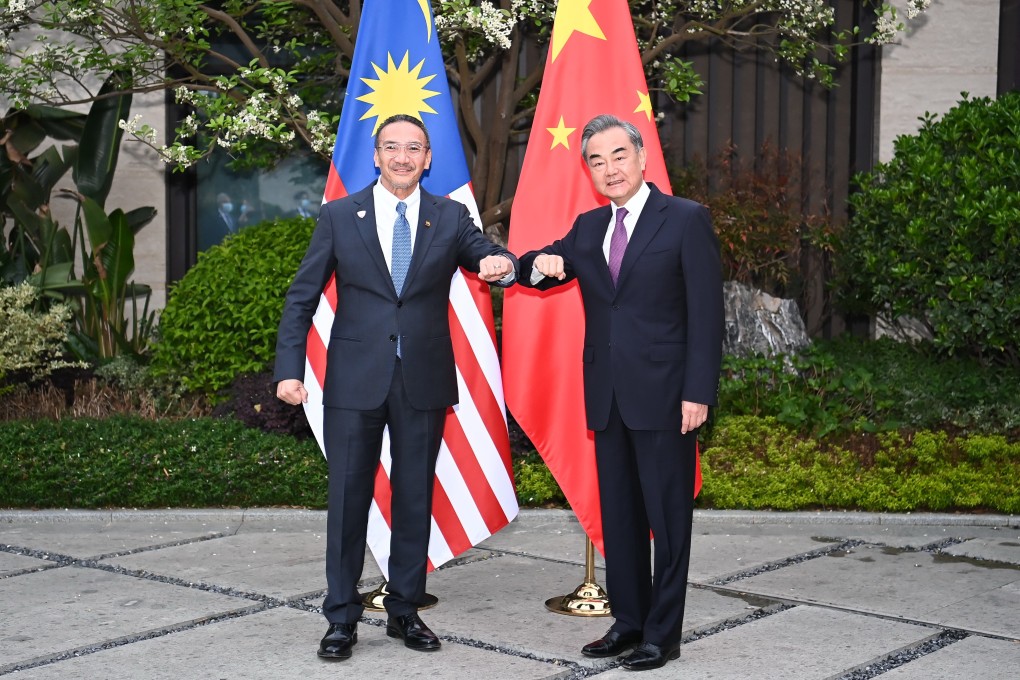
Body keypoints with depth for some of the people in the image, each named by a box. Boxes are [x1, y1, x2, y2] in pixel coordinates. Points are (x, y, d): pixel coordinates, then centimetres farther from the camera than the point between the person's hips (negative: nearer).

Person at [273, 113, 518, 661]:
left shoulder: (450, 217, 6)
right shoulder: (339, 216, 2)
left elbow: (486, 257, -2)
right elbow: (301, 297, 2)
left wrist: (502, 264, -28)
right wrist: (289, 369, -7)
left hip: (423, 380, 1)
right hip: (355, 380, -1)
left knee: (416, 497, 9)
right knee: (348, 497, 3)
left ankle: (404, 610, 23)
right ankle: (342, 617, 14)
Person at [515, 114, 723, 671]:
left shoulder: (686, 220, -4)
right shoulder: (587, 228, 13)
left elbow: (706, 312, -7)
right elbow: (538, 275, 18)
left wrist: (698, 392, -14)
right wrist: (540, 264, -8)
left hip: (663, 395, -6)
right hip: (606, 395, 6)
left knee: (668, 516, 2)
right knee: (618, 515, 12)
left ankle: (663, 633, 11)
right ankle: (628, 620, 24)